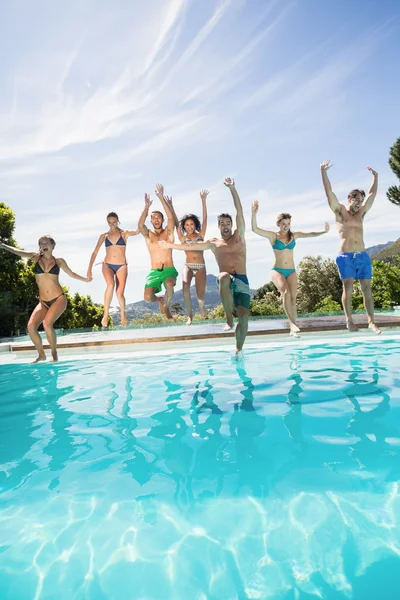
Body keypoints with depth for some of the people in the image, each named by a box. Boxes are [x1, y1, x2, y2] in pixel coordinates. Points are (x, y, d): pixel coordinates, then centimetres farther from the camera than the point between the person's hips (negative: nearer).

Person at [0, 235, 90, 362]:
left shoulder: (59, 261, 6)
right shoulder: (36, 257, 7)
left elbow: (71, 273, 22)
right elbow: (18, 252, -9)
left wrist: (85, 279, 30)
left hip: (59, 299, -3)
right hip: (43, 302, 3)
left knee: (47, 323, -24)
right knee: (31, 326, -15)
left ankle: (54, 354, -6)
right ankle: (41, 354, 7)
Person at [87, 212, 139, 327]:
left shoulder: (124, 233, 3)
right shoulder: (104, 236, 7)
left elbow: (137, 232, -18)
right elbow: (95, 252, 7)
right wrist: (89, 269, -1)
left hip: (122, 266, 0)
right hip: (107, 265, 1)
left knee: (119, 293, -9)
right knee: (111, 285, -29)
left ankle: (123, 314, 22)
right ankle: (106, 314, -15)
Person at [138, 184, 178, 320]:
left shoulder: (168, 232, 7)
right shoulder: (148, 234, 9)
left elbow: (171, 218, -12)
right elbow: (140, 225, -12)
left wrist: (161, 198, -15)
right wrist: (147, 206, -19)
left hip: (169, 270, -1)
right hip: (154, 272, 2)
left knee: (169, 284, -37)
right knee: (147, 297, -21)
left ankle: (166, 306, -4)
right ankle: (160, 300, 19)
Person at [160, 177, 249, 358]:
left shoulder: (239, 236, 15)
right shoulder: (213, 243, 19)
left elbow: (239, 211, 6)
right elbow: (190, 246, 24)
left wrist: (232, 188, 1)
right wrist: (170, 245, 26)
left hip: (242, 281, 1)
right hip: (227, 281, -1)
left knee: (244, 315, -15)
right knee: (224, 277, -39)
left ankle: (238, 350, 0)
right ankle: (229, 319, -30)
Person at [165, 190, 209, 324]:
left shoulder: (200, 235, 7)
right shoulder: (183, 238, 8)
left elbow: (204, 219, 1)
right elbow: (176, 223, 3)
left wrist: (203, 200, -6)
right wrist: (170, 205, -3)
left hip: (200, 267, 0)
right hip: (188, 266, 0)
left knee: (200, 294, -7)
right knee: (185, 286, -29)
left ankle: (201, 306, 32)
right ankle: (189, 315, -17)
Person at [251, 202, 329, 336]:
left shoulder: (294, 235, 10)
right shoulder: (273, 236, 0)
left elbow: (310, 234, 9)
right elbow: (255, 229, -11)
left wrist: (324, 232, -7)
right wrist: (254, 214, -23)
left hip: (291, 271, 3)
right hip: (277, 270, -3)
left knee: (293, 297, -8)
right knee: (286, 292, -27)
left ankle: (293, 328, -3)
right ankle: (292, 323, -30)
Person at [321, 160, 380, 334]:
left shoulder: (361, 214, 20)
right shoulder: (340, 212, 8)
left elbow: (372, 194, 26)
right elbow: (329, 191, 1)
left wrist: (375, 176, 28)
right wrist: (323, 171, -4)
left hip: (363, 256, 4)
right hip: (345, 256, -4)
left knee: (367, 289, -2)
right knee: (348, 287, -11)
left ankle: (371, 321, -1)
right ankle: (349, 320, -4)